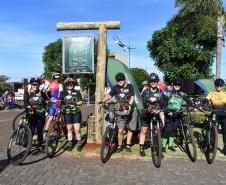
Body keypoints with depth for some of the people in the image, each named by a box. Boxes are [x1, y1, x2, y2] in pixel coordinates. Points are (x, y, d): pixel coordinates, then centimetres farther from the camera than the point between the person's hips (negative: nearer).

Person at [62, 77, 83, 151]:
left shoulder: (77, 92, 5)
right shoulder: (64, 93, 10)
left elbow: (81, 101, -3)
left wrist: (75, 104, -21)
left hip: (76, 113, -2)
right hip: (67, 113, 2)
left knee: (77, 129, -5)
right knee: (69, 129, 10)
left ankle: (79, 143, 9)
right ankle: (69, 144, 20)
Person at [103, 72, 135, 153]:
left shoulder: (130, 86, -7)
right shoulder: (115, 88, -1)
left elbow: (132, 97, -21)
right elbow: (109, 96, -14)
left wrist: (129, 105, -39)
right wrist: (102, 102, -33)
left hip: (130, 110, 0)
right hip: (121, 111, 0)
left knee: (130, 129, 10)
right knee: (120, 130, -6)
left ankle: (128, 145, 25)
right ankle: (119, 146, 12)